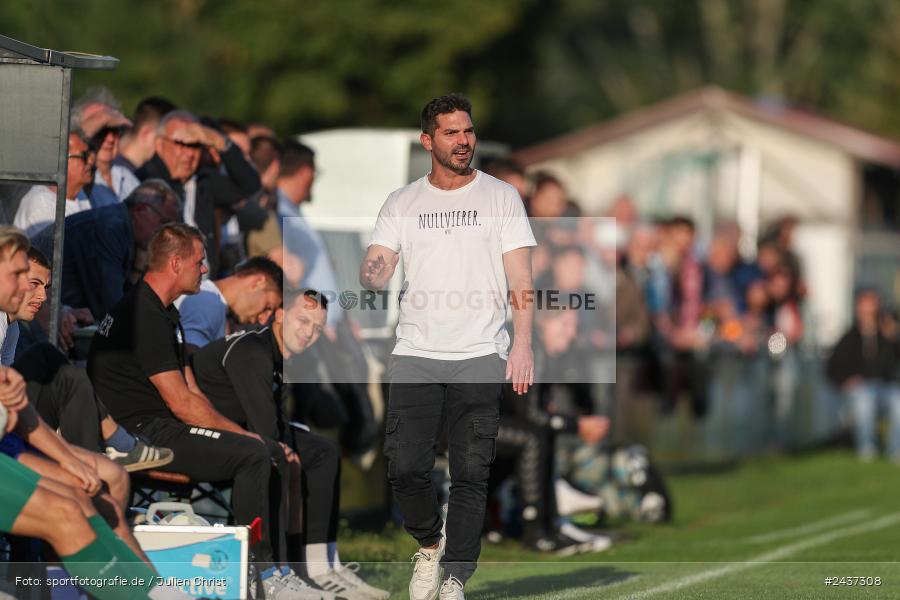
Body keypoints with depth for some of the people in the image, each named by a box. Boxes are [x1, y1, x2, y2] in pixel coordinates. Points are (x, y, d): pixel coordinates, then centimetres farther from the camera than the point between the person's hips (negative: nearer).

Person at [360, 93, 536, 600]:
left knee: (471, 473, -7)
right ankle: (429, 544, 21)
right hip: (415, 355, 2)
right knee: (406, 468, -7)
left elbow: (521, 278, 1)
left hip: (480, 355, -2)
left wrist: (523, 344, -11)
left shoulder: (501, 197, 7)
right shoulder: (402, 203, 13)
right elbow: (377, 267, 4)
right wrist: (370, 279, -22)